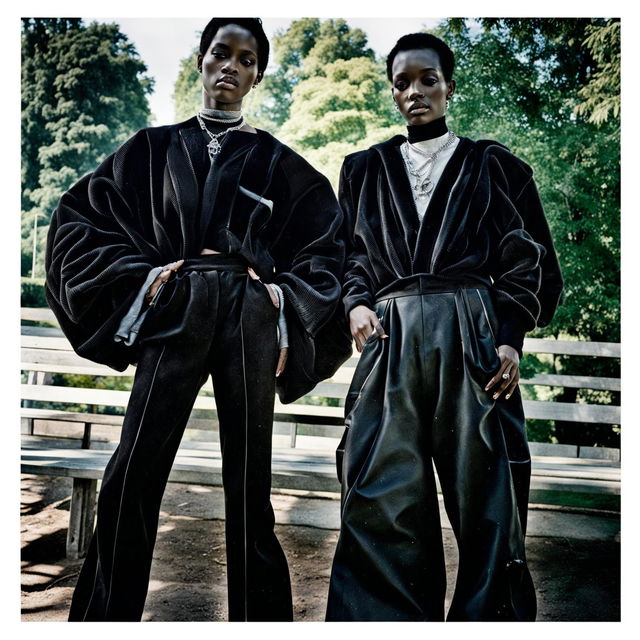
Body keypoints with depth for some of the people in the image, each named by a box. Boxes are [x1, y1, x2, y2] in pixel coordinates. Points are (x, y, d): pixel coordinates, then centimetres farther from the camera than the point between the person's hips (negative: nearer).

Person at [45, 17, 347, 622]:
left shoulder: (275, 161, 16)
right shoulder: (155, 148, 17)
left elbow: (326, 243, 14)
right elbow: (80, 217, 12)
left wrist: (286, 294, -2)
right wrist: (139, 274, -2)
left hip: (247, 318, 0)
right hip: (175, 315, 1)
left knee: (248, 483, -1)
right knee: (131, 478, -9)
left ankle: (259, 617, 9)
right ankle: (104, 615, 2)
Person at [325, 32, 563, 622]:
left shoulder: (492, 165, 13)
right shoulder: (365, 169, 18)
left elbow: (529, 259, 8)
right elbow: (350, 254, 18)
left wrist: (510, 338, -5)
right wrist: (357, 304, -2)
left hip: (473, 336, -1)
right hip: (391, 339, 2)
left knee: (486, 500, -2)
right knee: (382, 499, -5)